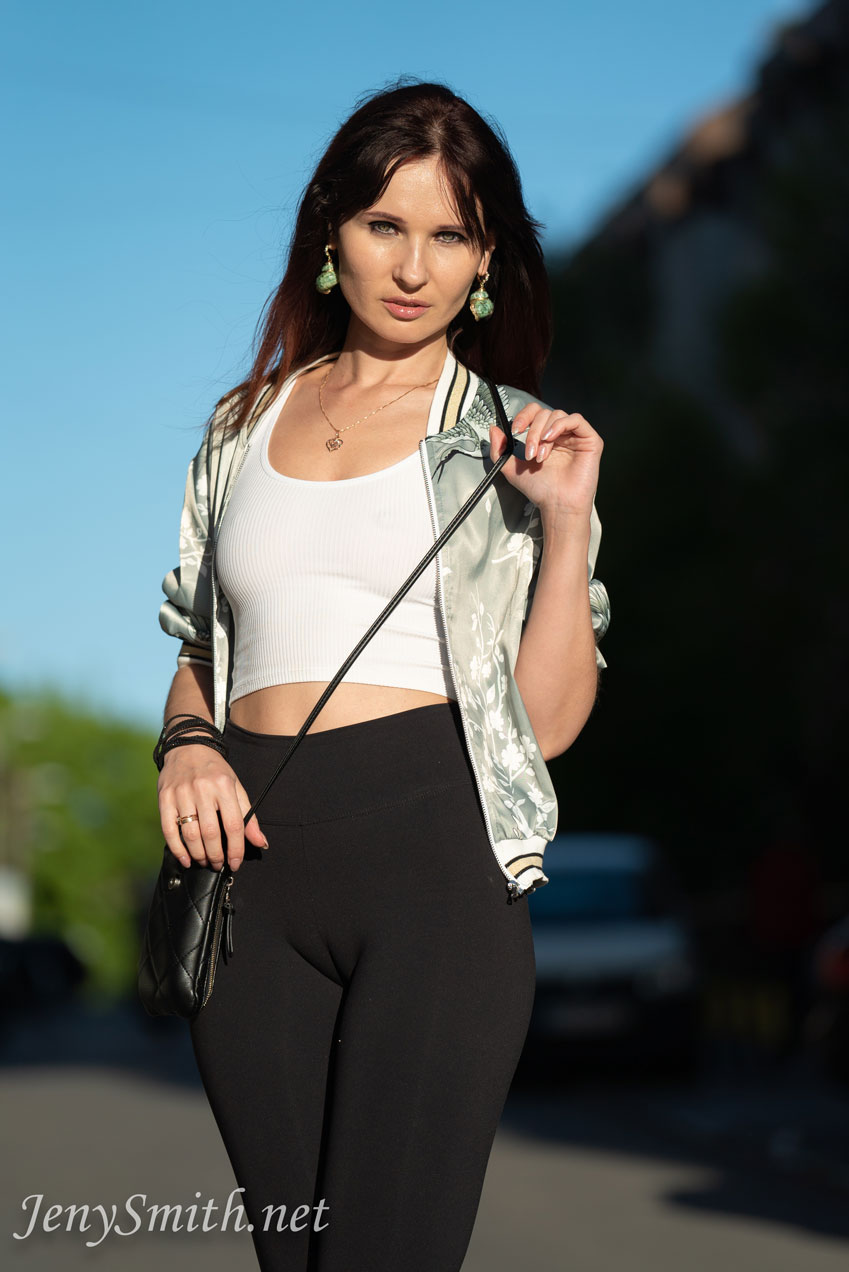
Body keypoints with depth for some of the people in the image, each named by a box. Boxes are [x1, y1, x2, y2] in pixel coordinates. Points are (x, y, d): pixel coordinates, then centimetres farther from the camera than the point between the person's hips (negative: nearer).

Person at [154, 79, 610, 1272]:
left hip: (434, 855, -3)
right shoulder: (245, 423, 18)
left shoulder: (510, 439, 9)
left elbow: (548, 719, 3)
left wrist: (565, 519, -6)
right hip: (253, 865, 3)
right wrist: (188, 744, 2)